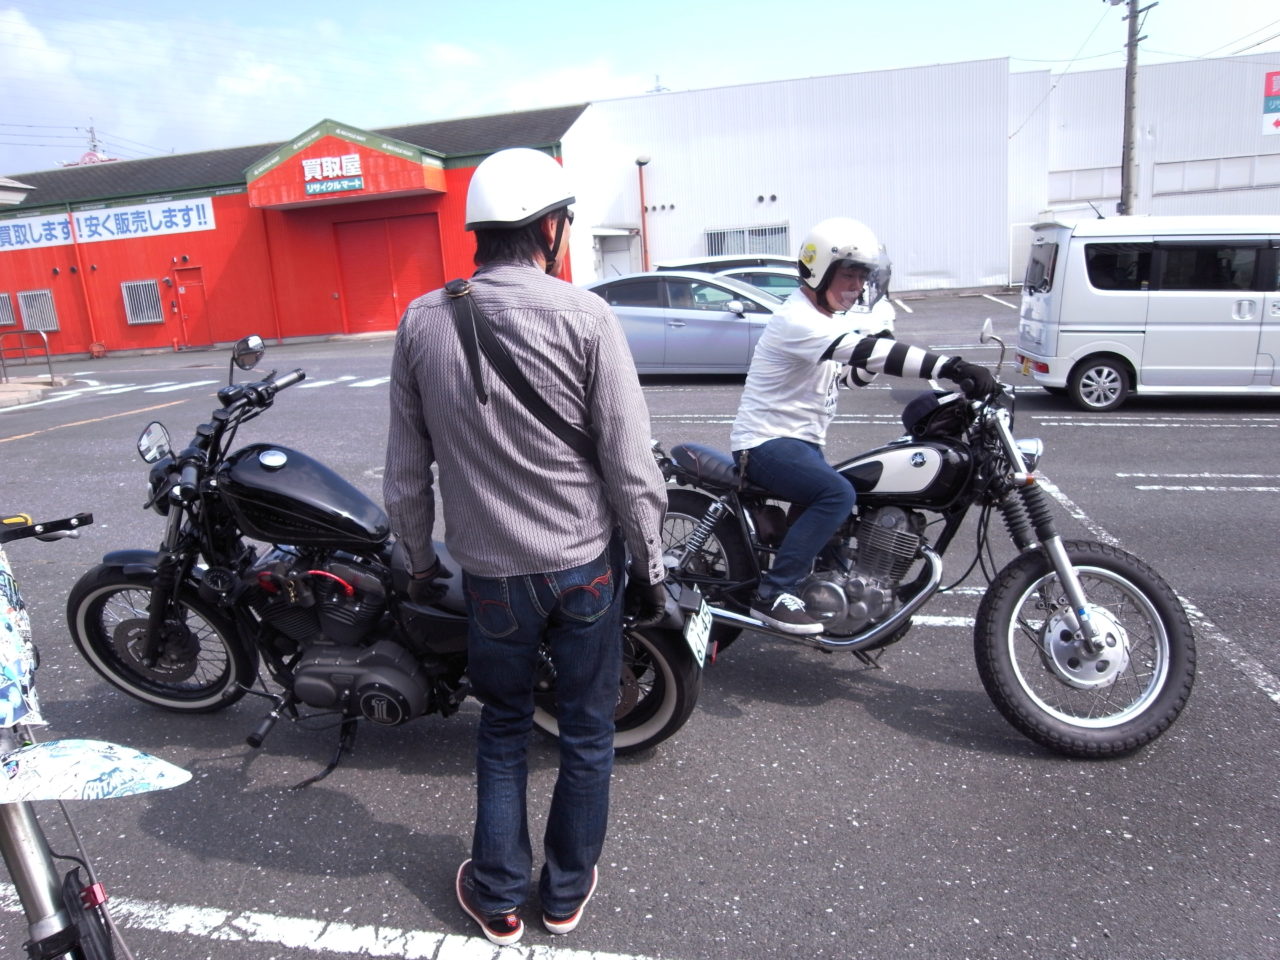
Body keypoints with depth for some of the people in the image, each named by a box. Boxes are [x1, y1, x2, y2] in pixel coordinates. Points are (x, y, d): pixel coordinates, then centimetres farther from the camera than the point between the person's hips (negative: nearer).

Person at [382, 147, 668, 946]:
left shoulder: (422, 323, -3)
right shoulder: (584, 316, -13)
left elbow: (406, 475, 2)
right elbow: (631, 467, -13)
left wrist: (421, 562, 16)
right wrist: (651, 567, 0)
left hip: (492, 573, 3)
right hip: (584, 565, -2)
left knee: (504, 730, 23)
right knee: (587, 733, 17)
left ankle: (499, 897, 34)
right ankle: (567, 890, 35)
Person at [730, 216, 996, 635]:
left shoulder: (828, 317, 13)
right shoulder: (798, 320, -21)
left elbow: (847, 375, 21)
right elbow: (865, 350, -35)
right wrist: (952, 367, -42)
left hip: (802, 441, 11)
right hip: (766, 442, -11)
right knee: (837, 494, -28)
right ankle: (773, 594, -24)